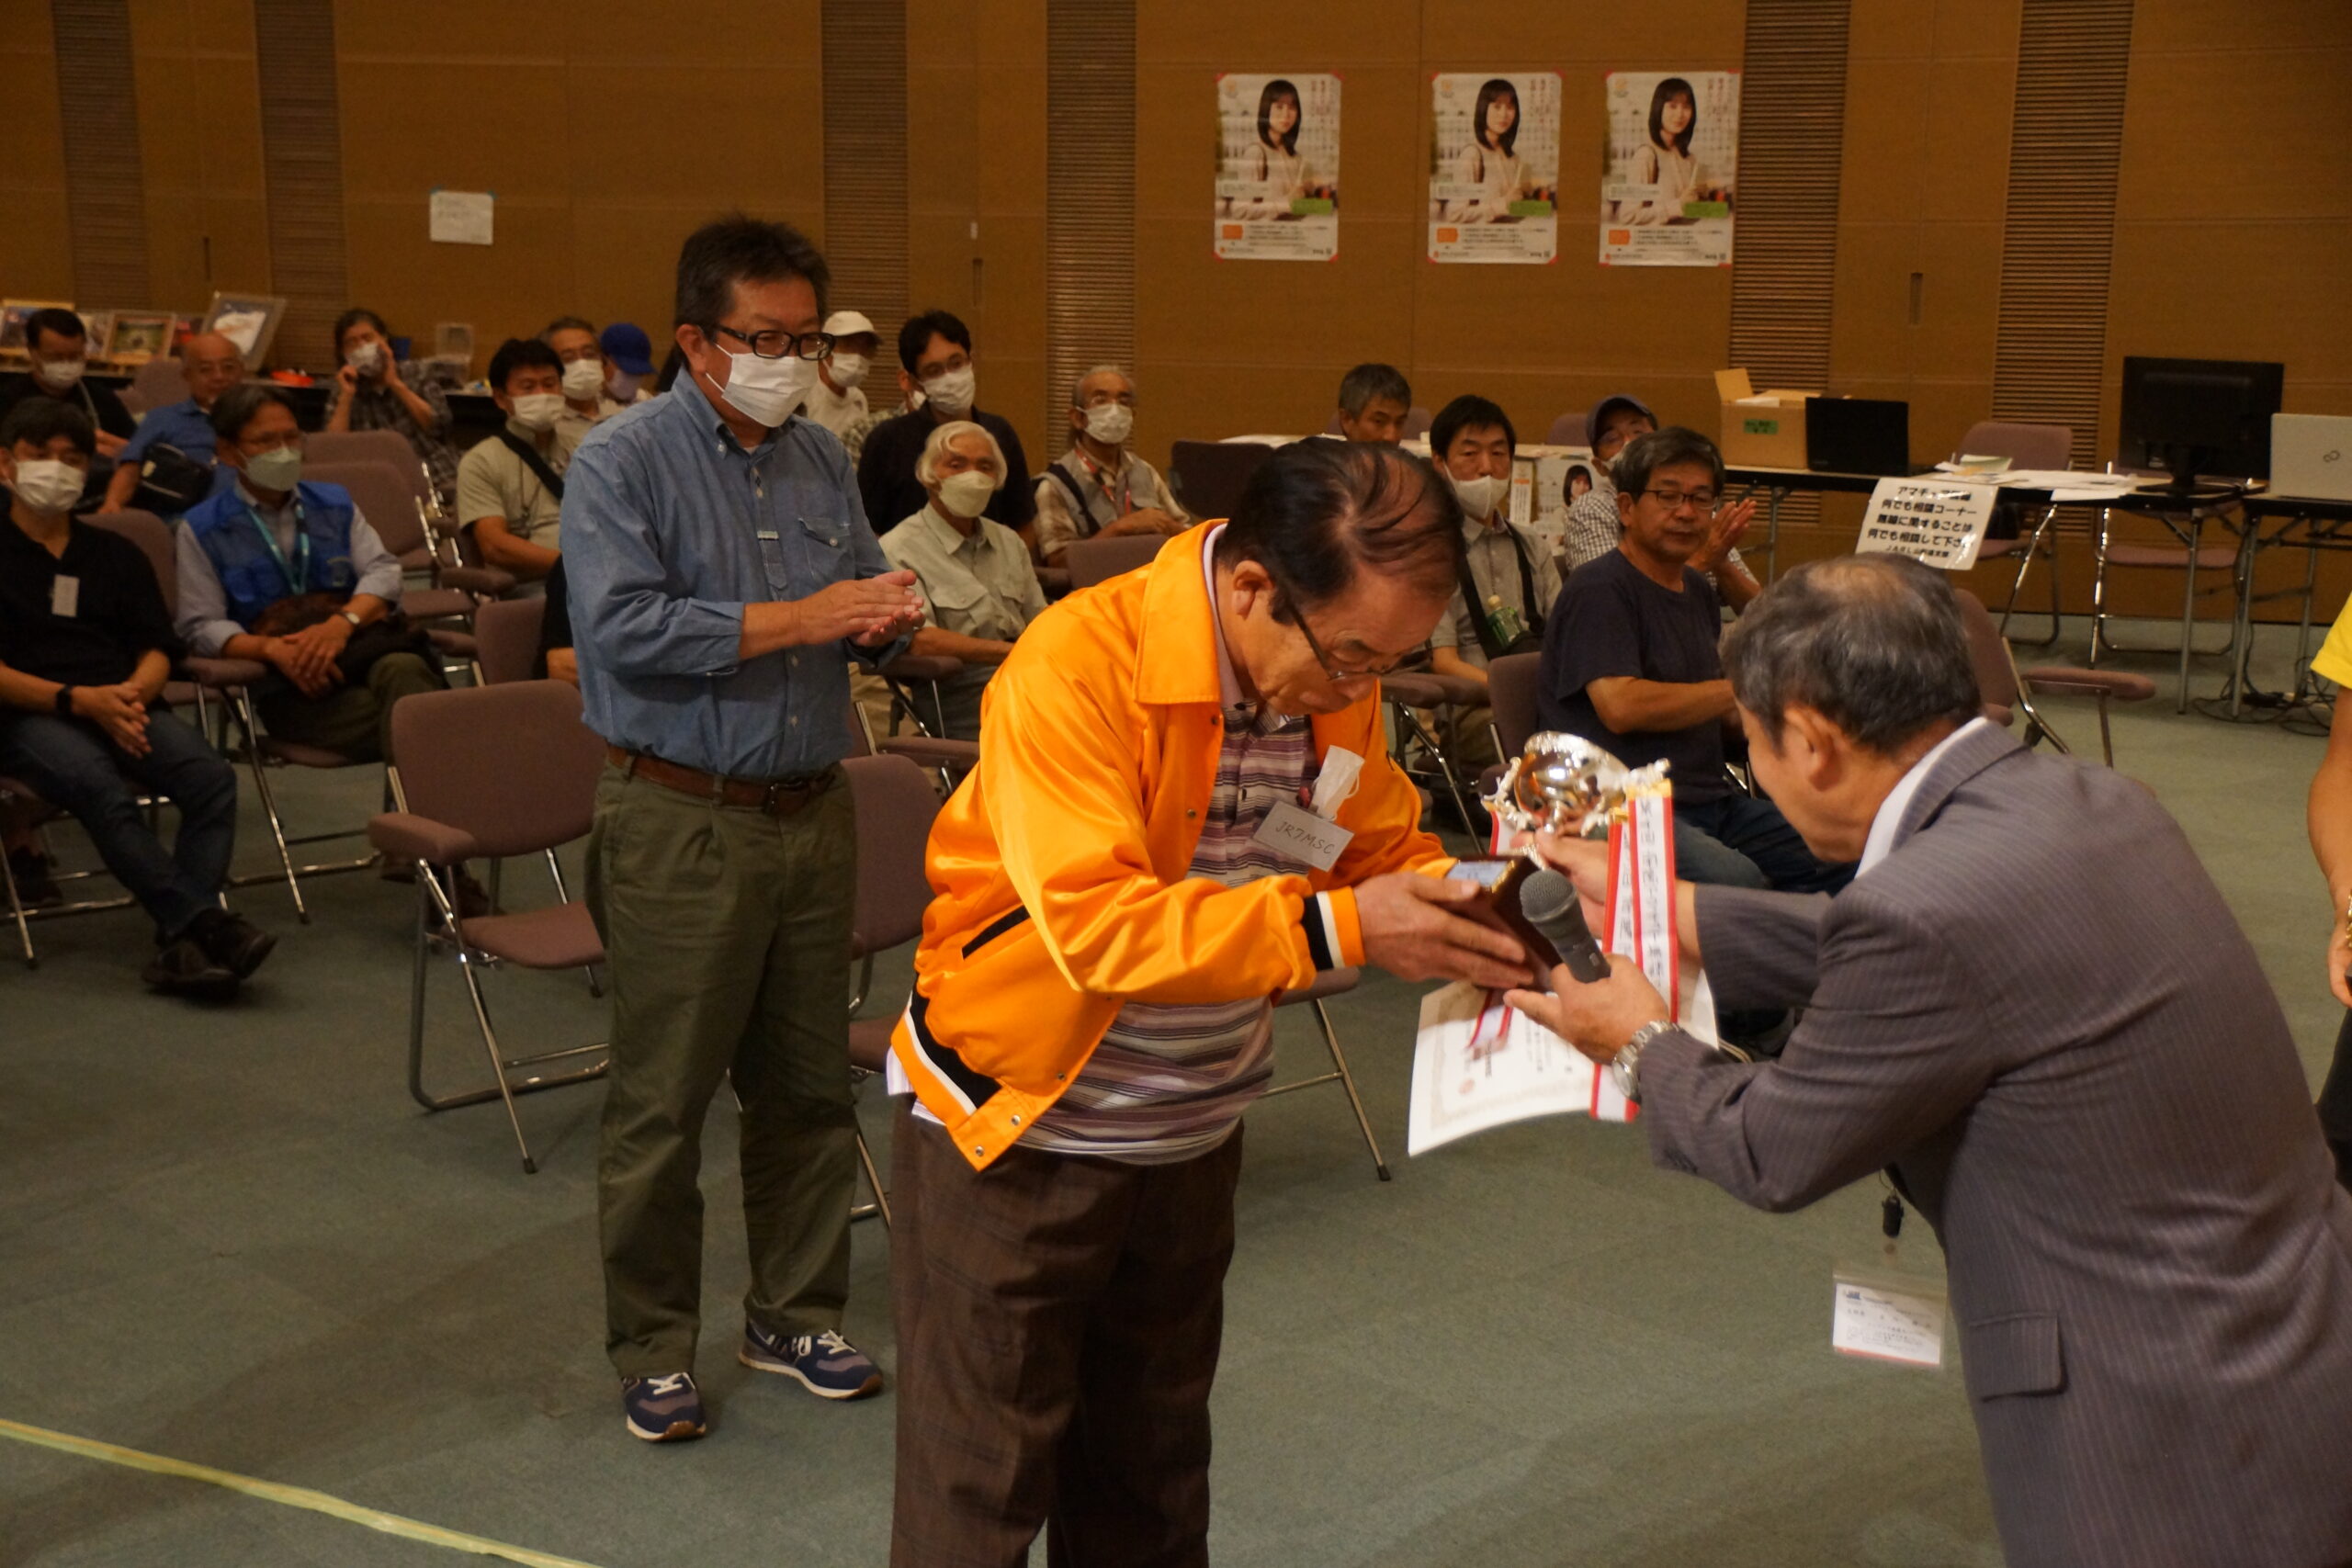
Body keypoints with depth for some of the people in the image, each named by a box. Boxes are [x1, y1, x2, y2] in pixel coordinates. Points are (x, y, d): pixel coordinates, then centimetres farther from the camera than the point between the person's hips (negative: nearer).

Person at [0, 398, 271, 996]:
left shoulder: (116, 554, 25)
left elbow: (159, 649, 16)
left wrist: (132, 692, -8)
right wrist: (79, 699, -14)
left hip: (123, 705, 4)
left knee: (212, 777, -28)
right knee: (104, 792, -37)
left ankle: (179, 944, -38)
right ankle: (206, 924, -44)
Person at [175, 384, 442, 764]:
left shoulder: (335, 503, 24)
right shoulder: (201, 529, 14)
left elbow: (383, 570, 10)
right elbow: (201, 627, 5)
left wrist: (342, 623, -12)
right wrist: (274, 649, -15)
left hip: (362, 646, 2)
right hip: (287, 682, -2)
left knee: (401, 668, -38)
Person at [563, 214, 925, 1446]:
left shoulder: (821, 463, 12)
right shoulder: (622, 462, -7)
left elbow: (862, 617, 20)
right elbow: (623, 626, -20)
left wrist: (888, 616, -5)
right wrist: (799, 619, -20)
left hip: (811, 812, 6)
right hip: (680, 823, -6)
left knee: (807, 1087, 14)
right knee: (661, 1101, 2)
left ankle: (794, 1315, 29)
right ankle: (652, 1347, 17)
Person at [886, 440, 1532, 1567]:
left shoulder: (1332, 677, -5)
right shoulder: (1077, 663, -27)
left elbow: (1386, 846, 5)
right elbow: (1094, 923, -34)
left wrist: (1467, 900, -16)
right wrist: (1336, 929, -38)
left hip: (1192, 1136, 6)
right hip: (1017, 1132, -6)